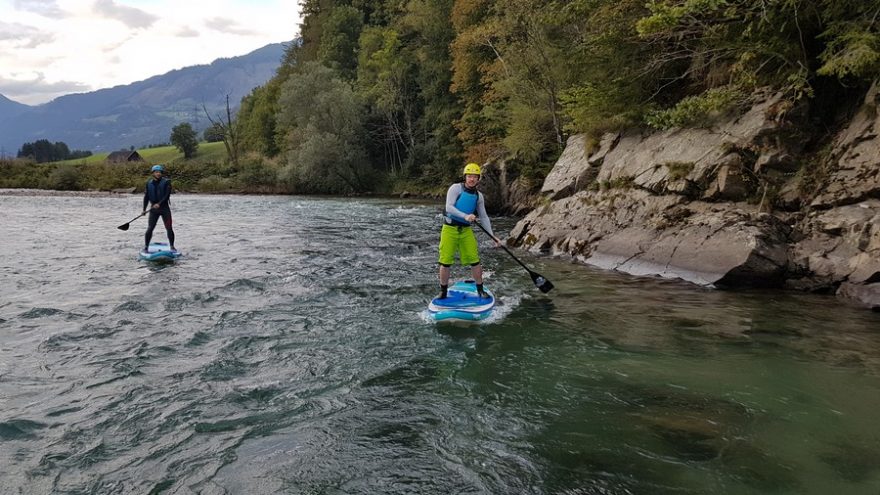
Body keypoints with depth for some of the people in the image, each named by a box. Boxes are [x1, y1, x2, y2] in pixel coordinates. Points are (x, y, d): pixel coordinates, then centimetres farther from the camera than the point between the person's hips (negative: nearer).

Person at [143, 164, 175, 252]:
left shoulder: (166, 182, -4)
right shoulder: (149, 183, 6)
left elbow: (167, 195, -13)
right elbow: (146, 196, 10)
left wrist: (159, 203, -23)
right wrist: (144, 209, 6)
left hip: (164, 207, -2)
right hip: (154, 208, 2)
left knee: (169, 228, -2)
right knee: (150, 228, -3)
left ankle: (172, 247, 9)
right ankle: (146, 247, 7)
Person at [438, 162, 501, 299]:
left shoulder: (478, 195, 8)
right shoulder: (456, 188, -7)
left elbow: (483, 217, 10)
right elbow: (449, 207, -18)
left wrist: (492, 235, 2)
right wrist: (465, 216, -32)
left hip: (466, 230, 4)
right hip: (450, 229, -4)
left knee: (475, 261, 0)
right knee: (445, 262, -1)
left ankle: (480, 290, 16)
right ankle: (443, 292, 14)